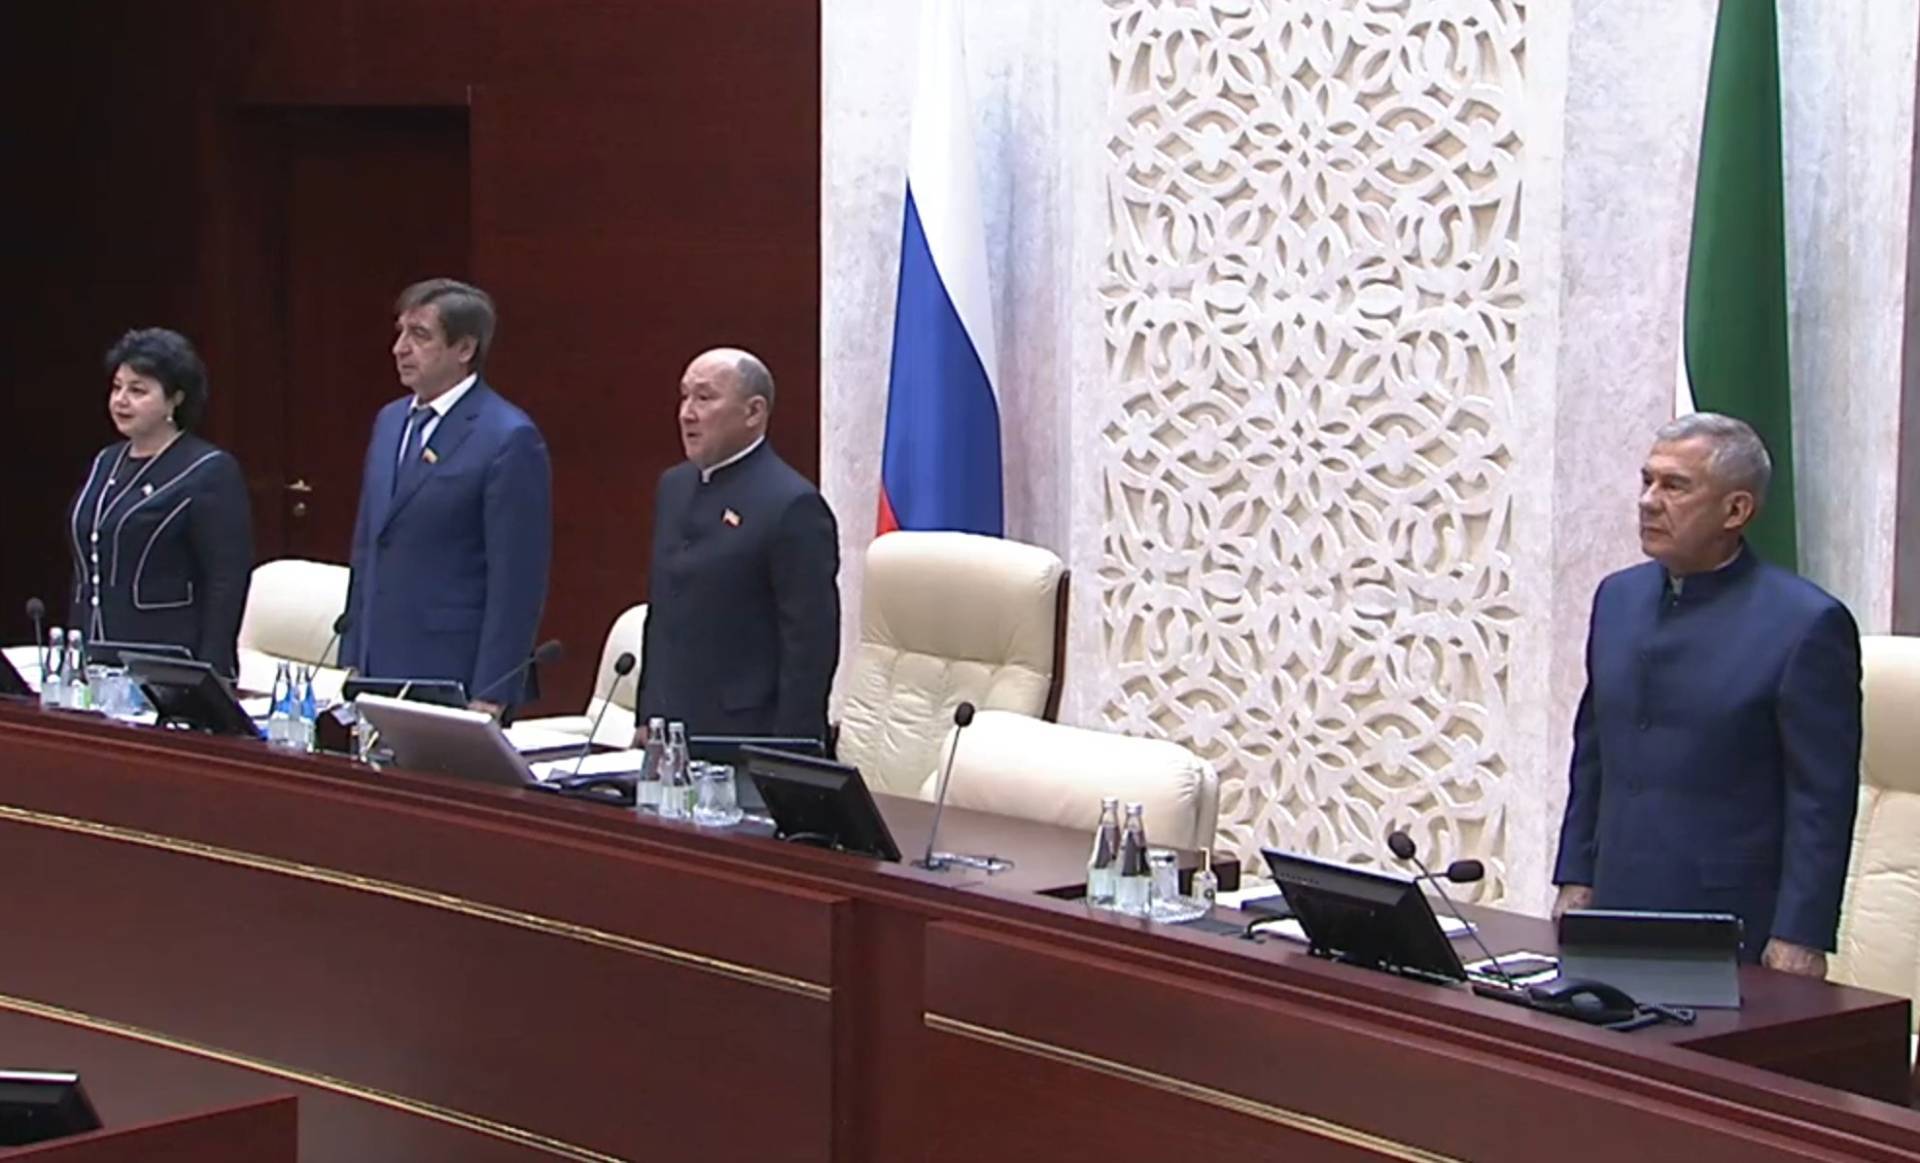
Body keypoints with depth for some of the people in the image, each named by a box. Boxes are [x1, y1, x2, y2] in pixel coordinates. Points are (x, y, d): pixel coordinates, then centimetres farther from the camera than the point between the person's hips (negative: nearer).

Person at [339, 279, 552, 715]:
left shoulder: (509, 440, -11)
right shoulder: (390, 421, 14)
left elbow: (517, 581, -14)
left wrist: (491, 697, -16)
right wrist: (351, 659, 15)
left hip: (454, 679, -7)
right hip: (379, 671, 7)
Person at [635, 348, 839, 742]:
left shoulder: (792, 505, -13)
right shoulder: (674, 487, 13)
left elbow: (811, 642, -14)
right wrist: (647, 719, 16)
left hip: (746, 737, -7)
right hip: (668, 733, 7)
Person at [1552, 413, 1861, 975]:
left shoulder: (1807, 623, -10)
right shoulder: (1618, 598, 10)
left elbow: (1823, 801, -10)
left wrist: (1800, 938, -13)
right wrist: (1576, 880, 12)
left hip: (1733, 936, -5)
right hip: (1617, 911, 5)